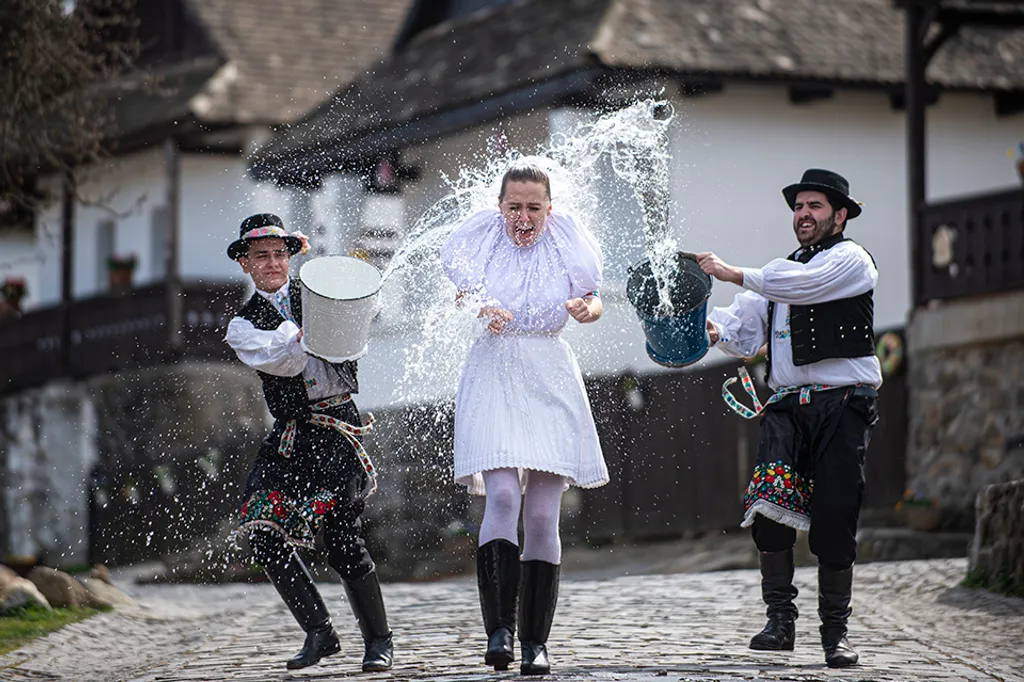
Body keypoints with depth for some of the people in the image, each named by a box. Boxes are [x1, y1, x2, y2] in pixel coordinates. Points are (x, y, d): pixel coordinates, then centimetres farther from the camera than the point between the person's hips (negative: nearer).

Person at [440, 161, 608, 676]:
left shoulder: (564, 247, 3)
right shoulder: (484, 243, 2)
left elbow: (591, 303, 12)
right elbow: (464, 295, 15)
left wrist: (587, 308, -11)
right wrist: (483, 313, -6)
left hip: (551, 381, 1)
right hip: (495, 376, -1)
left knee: (543, 515, -1)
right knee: (502, 496, -20)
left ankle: (536, 642, 3)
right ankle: (499, 629, -20)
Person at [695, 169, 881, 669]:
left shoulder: (850, 259, 2)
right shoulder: (781, 269, 23)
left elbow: (801, 285, -16)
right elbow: (746, 333, 15)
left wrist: (731, 273, -11)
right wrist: (711, 326, -7)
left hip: (843, 405, -4)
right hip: (786, 404, 4)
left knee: (834, 521, -5)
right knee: (770, 501, -18)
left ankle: (835, 632, 9)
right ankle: (779, 618, -9)